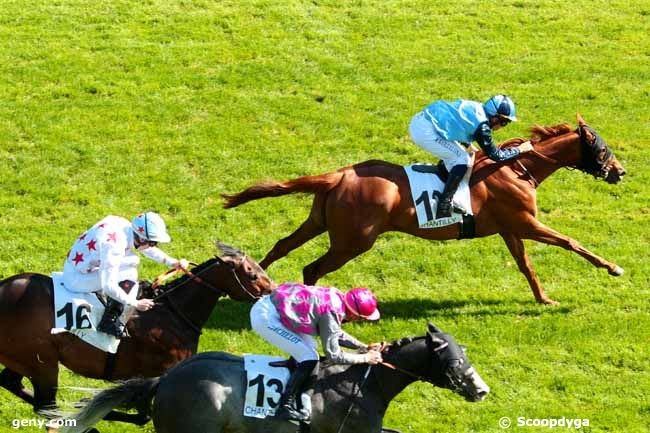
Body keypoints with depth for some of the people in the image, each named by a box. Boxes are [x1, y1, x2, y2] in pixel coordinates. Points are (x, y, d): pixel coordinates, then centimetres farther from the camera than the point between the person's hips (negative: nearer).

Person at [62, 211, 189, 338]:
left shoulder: (124, 226, -6)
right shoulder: (113, 245, -32)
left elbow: (147, 249, 13)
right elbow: (108, 286, -32)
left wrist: (172, 262, 5)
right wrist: (135, 304, -23)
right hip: (76, 279, -9)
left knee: (132, 260, 12)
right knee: (129, 274, -17)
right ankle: (108, 322, -8)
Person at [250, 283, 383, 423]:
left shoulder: (336, 297, 5)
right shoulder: (331, 314, -21)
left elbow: (335, 333, 22)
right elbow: (333, 355, -13)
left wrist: (363, 347, 16)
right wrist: (365, 358, -5)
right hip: (265, 319, -10)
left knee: (310, 347, 20)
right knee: (309, 359, -9)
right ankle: (285, 407, -7)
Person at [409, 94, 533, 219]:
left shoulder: (475, 107, 12)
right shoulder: (481, 126, -13)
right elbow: (496, 155, -4)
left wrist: (468, 145, 24)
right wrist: (519, 149, 7)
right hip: (425, 132, -10)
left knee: (452, 156, 23)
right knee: (463, 160, -5)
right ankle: (443, 208, -7)